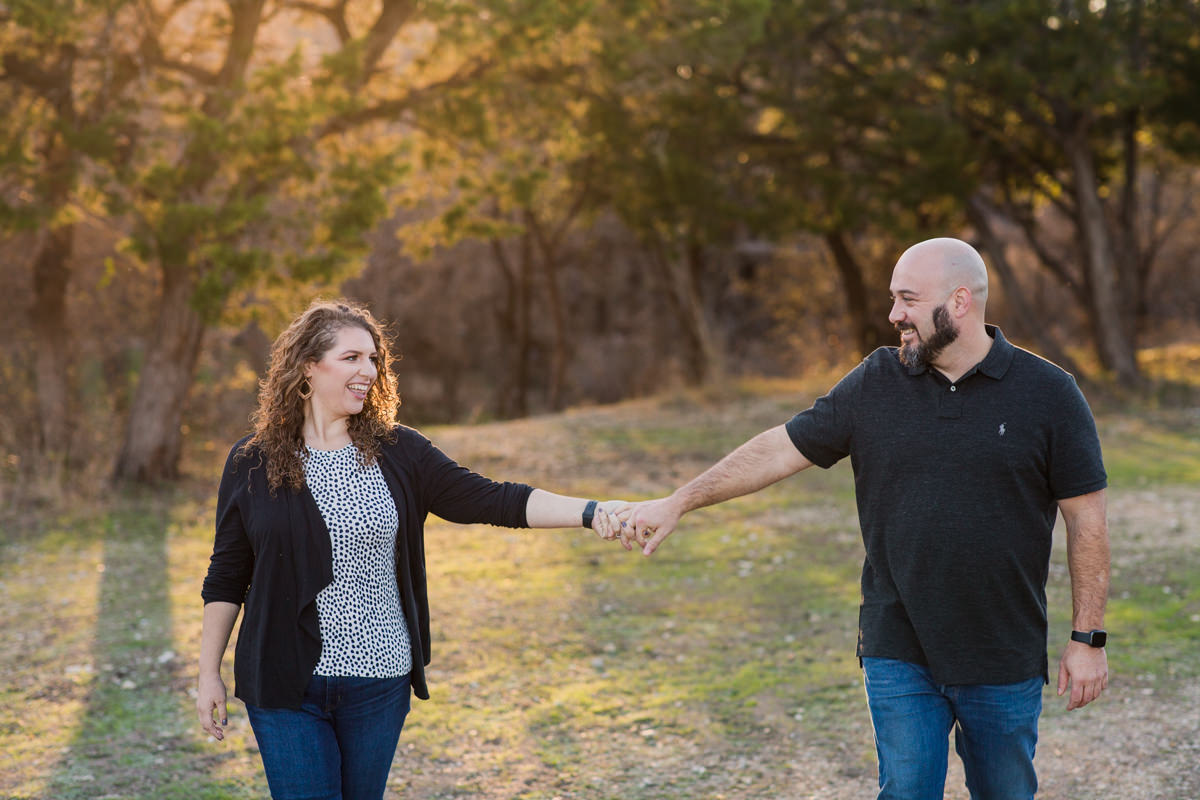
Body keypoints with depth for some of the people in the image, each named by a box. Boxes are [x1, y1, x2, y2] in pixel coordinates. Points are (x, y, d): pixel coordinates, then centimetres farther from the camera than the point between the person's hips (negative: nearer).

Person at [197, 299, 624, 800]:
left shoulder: (399, 454, 2)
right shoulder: (251, 465, 0)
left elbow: (493, 500, -5)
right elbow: (225, 579, 5)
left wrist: (591, 513, -17)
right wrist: (208, 674, 4)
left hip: (379, 683, 2)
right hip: (285, 684, -2)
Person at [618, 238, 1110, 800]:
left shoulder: (1048, 394, -4)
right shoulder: (874, 385, 3)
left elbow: (1086, 520, -2)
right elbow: (782, 449, 7)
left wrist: (1088, 639, -5)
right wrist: (678, 503, 4)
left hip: (1005, 663, -1)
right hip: (899, 654, 1)